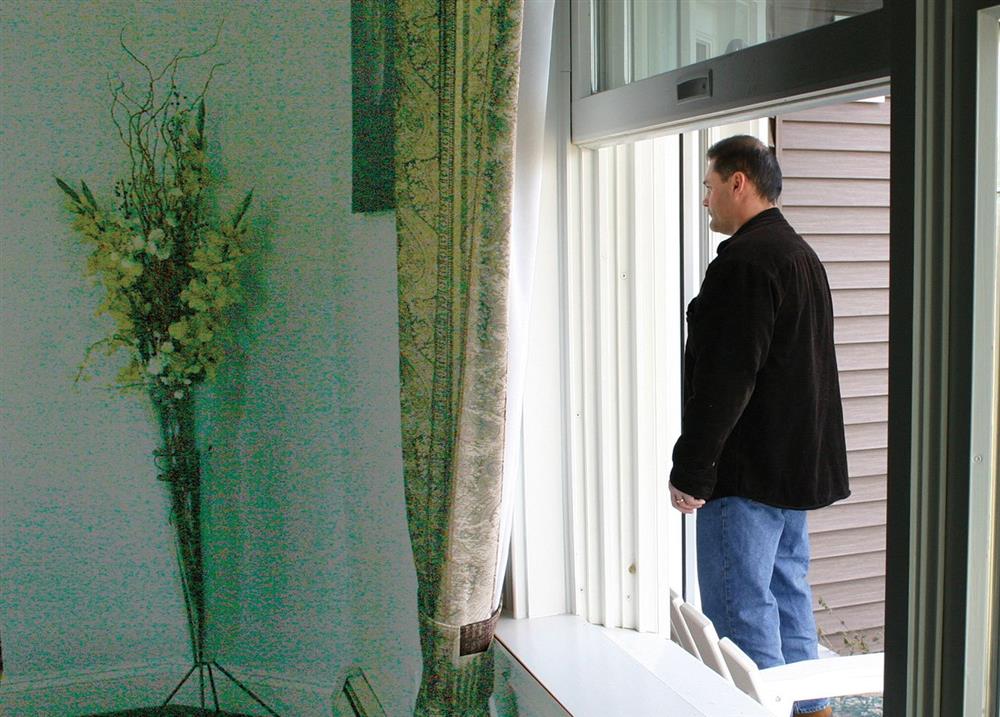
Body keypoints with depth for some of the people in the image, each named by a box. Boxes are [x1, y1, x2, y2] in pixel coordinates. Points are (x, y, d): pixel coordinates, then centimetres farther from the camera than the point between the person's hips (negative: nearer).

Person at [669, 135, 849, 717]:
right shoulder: (803, 256, 16)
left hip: (747, 472, -10)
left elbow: (725, 379, -22)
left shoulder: (745, 261, -17)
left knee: (740, 614, -3)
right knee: (788, 594, 19)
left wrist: (691, 471, -17)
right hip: (798, 466, 10)